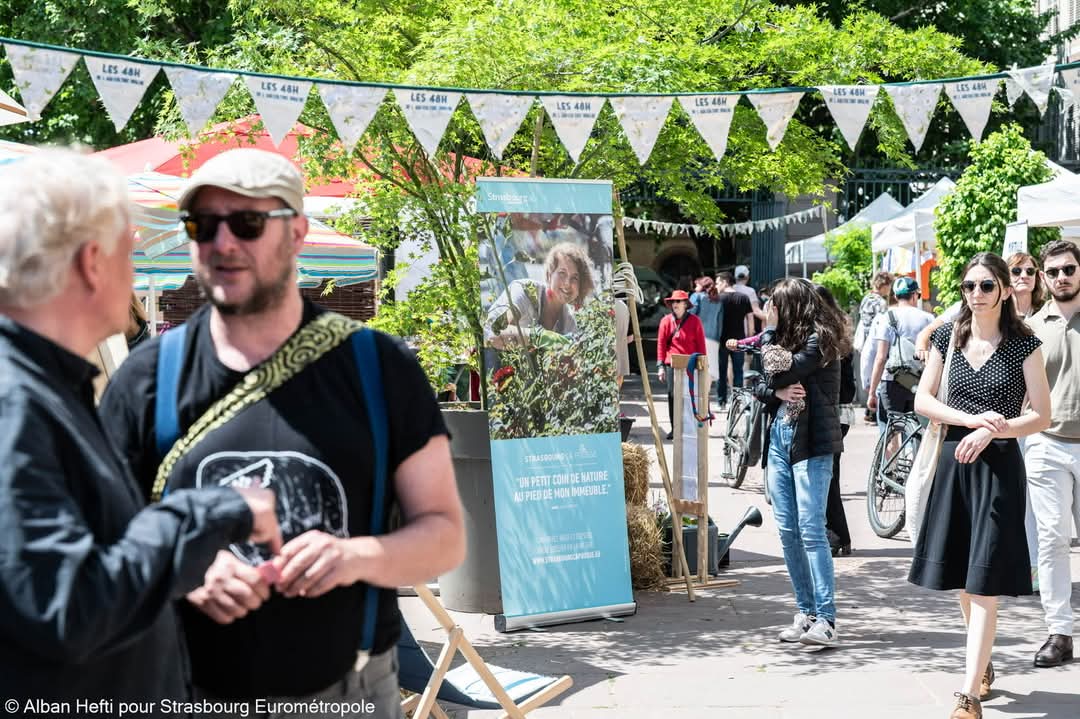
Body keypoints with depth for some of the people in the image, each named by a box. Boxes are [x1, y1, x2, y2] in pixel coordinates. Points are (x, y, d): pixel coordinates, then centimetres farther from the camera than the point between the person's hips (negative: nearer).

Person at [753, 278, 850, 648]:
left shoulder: (820, 338, -9)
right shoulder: (784, 337, 14)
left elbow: (777, 375, -15)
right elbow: (760, 385, 12)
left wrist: (770, 331, -2)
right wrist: (778, 392, -10)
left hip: (811, 442, -8)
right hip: (779, 437, 8)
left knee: (811, 530, -13)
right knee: (787, 530, 7)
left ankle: (825, 620, -13)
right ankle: (806, 611, 14)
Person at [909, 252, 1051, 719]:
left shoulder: (1022, 344, -3)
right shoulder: (948, 337, 6)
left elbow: (1041, 416, -4)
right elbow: (922, 401, 4)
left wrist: (992, 431, -19)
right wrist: (971, 419, -11)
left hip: (998, 468, -4)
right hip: (954, 463, 4)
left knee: (984, 583, -8)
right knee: (961, 577, 13)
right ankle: (984, 664, 33)